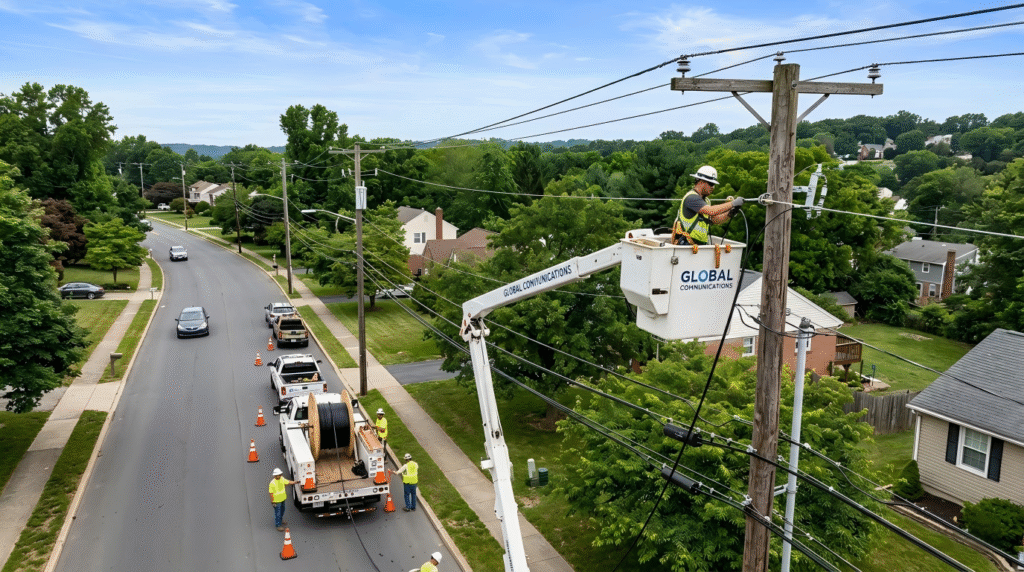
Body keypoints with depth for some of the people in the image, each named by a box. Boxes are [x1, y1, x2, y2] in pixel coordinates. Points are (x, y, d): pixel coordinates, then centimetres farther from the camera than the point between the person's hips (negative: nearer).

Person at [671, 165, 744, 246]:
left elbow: (715, 220, 17)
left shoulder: (705, 200, 18)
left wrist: (729, 214, 0)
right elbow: (711, 211, -25)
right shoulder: (691, 197, -13)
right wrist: (733, 203, -19)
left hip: (699, 244, 9)